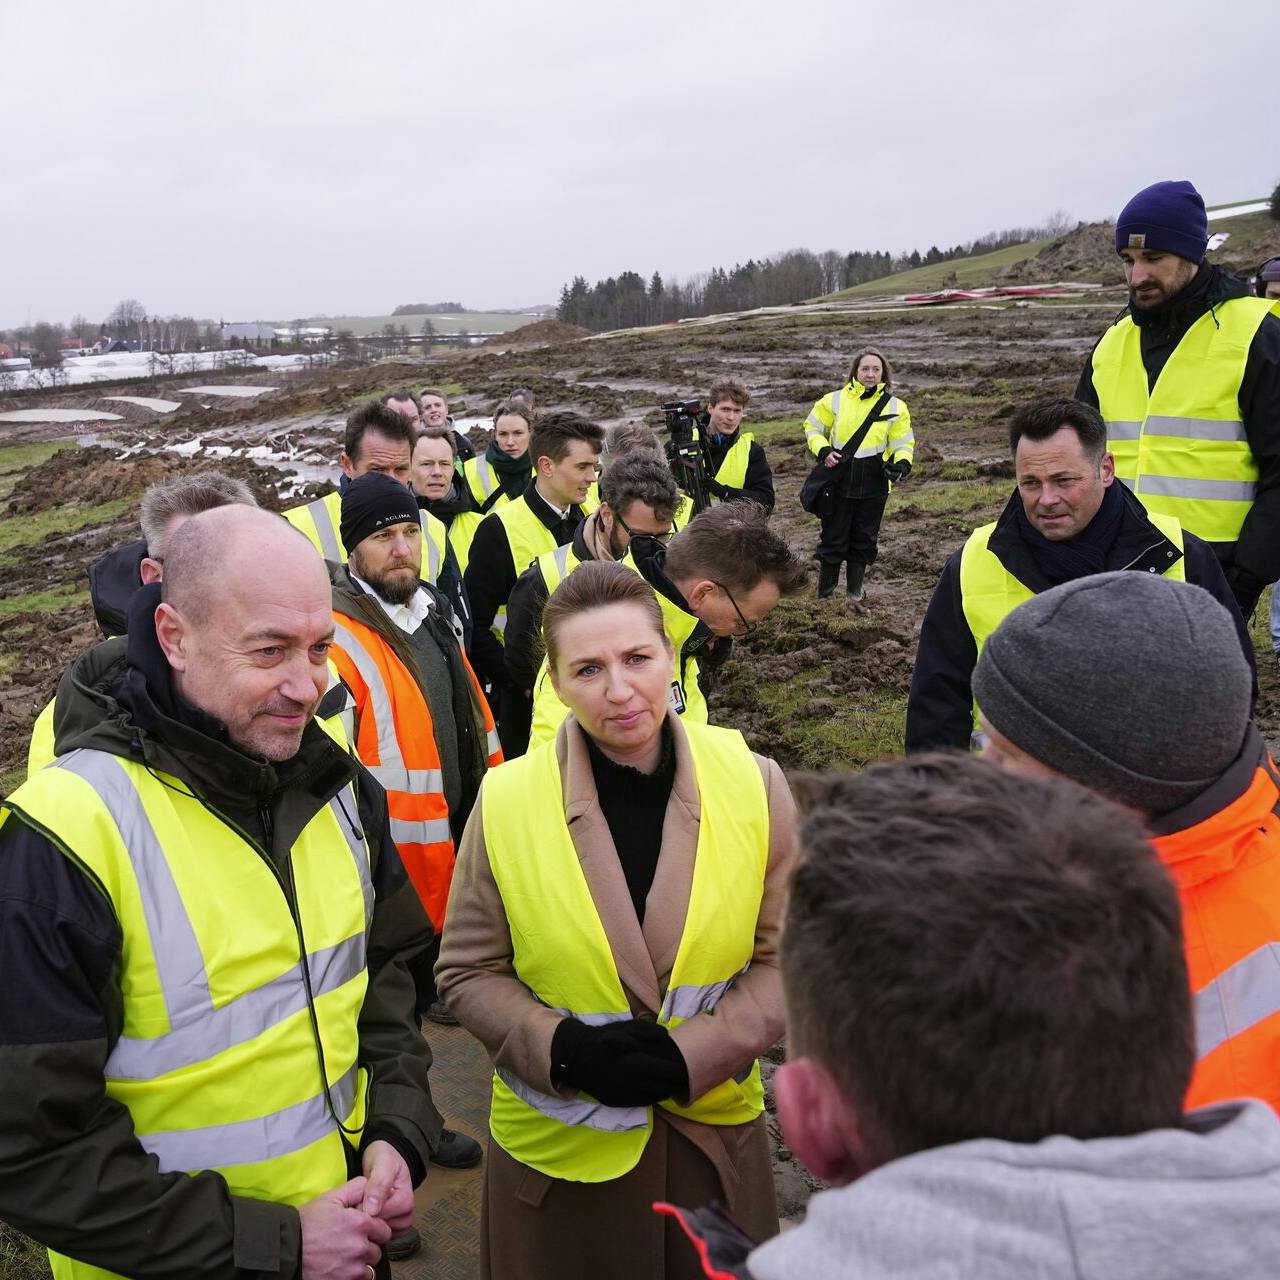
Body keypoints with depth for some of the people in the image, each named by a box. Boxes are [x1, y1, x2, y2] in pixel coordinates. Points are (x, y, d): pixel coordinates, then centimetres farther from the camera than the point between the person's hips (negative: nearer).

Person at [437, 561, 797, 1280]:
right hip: (556, 1143, -1)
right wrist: (562, 1049, -19)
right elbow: (468, 972, -3)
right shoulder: (505, 804, -12)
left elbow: (788, 958, -5)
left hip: (715, 1129, 1)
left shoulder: (753, 785, -11)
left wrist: (694, 1055, -17)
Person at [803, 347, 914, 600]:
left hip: (873, 486, 1)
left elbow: (903, 443, 6)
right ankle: (824, 594, 18)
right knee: (833, 538, 5)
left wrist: (902, 464, -15)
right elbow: (812, 427, 9)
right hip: (838, 482, -1)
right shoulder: (835, 400, -1)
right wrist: (823, 451, -8)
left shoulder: (895, 406, 2)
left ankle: (855, 593, 27)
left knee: (864, 540, 11)